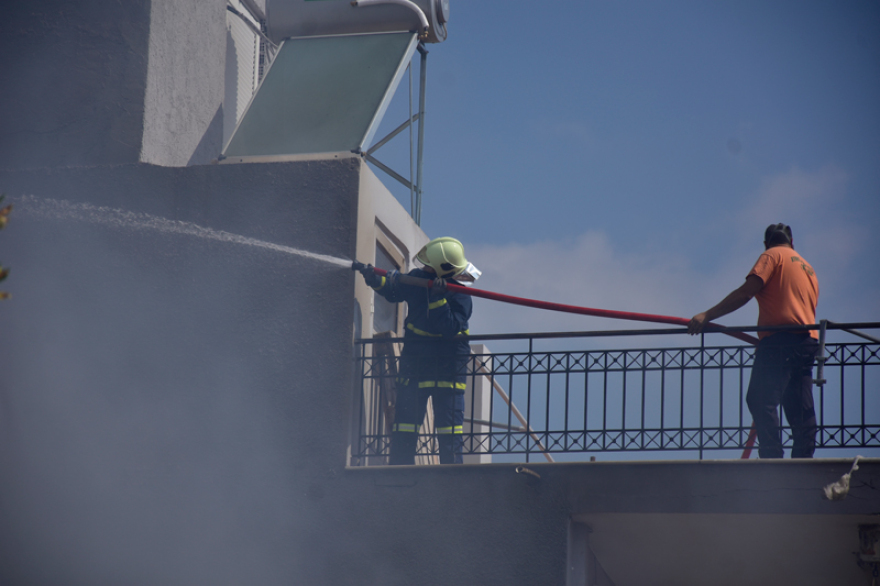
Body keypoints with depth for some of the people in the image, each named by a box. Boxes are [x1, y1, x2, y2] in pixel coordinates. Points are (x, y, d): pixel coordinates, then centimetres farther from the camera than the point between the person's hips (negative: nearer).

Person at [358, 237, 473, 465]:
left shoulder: (459, 296, -15)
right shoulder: (416, 279, 0)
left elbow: (451, 327, -26)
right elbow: (393, 291, 14)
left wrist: (438, 299, -32)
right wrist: (375, 279, -4)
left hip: (449, 367, -5)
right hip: (414, 363, 5)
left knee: (450, 423, -4)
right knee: (404, 420, 2)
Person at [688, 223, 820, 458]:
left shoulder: (772, 256, 6)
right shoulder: (808, 268, 29)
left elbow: (746, 291, -6)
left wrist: (708, 315, -7)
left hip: (780, 339, -8)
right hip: (808, 341, 8)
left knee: (761, 401, -15)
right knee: (801, 411, 4)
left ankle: (772, 458, -27)